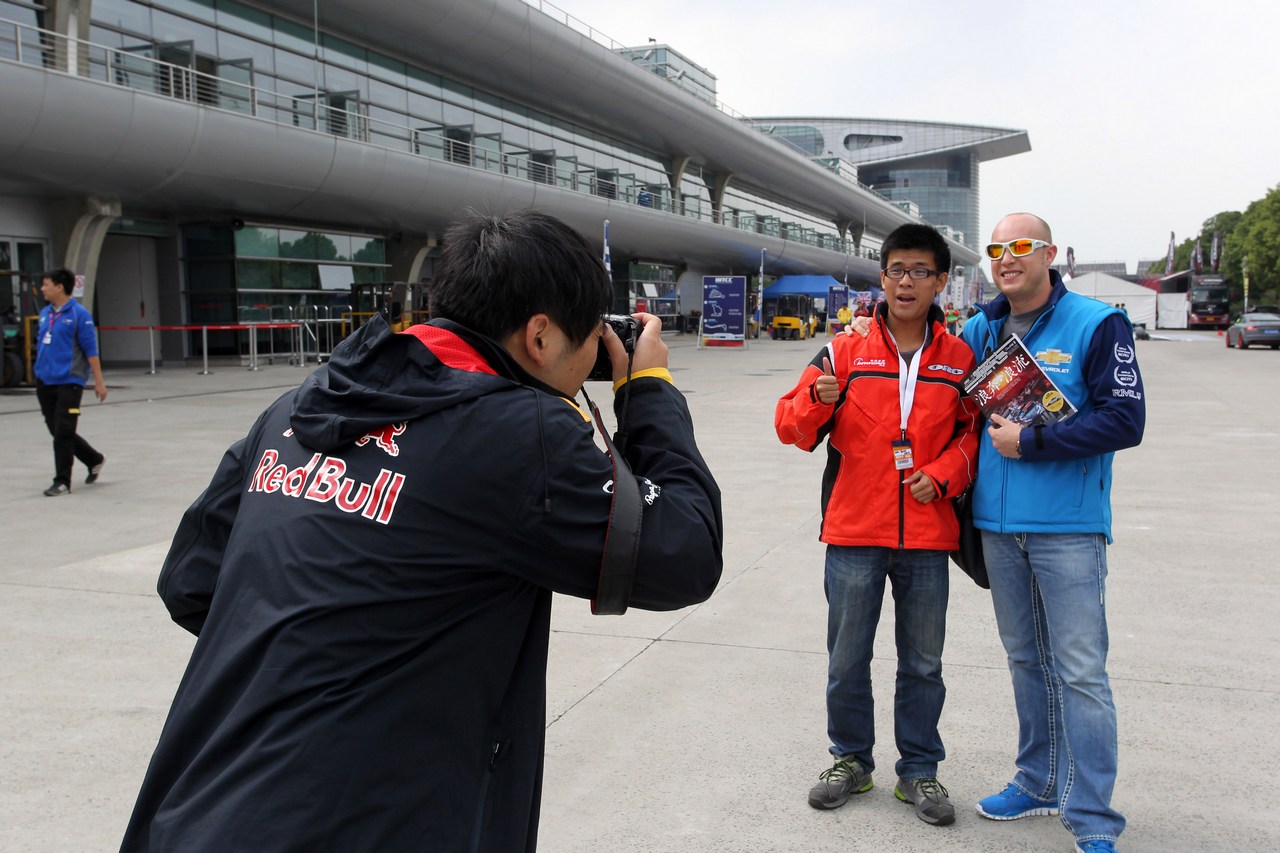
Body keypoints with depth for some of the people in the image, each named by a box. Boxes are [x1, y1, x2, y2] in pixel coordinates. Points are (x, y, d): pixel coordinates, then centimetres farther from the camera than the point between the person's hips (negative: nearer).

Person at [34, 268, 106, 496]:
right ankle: (94, 460, 31)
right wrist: (40, 372, 18)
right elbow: (40, 346, 19)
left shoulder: (79, 314, -10)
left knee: (63, 434, -3)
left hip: (69, 382, -7)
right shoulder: (44, 313, 10)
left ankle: (62, 481, 7)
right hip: (45, 382, 7)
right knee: (57, 432, 12)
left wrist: (98, 381, -11)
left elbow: (91, 350, -11)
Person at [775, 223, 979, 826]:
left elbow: (973, 432, 10)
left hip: (927, 536, 1)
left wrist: (942, 474, -7)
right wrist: (817, 400, -22)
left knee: (923, 663, 12)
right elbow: (792, 426, -1)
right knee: (846, 660, 10)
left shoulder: (961, 359, 4)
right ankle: (852, 760, 30)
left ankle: (919, 769, 28)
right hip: (854, 533, -1)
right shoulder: (845, 352, 0)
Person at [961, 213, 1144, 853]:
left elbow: (1125, 419, -13)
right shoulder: (978, 332, 8)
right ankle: (1040, 783, 31)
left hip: (1068, 525, -5)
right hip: (997, 525, 5)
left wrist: (1032, 442, -16)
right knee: (1025, 659, 16)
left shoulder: (1096, 324, -6)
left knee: (1080, 671, -3)